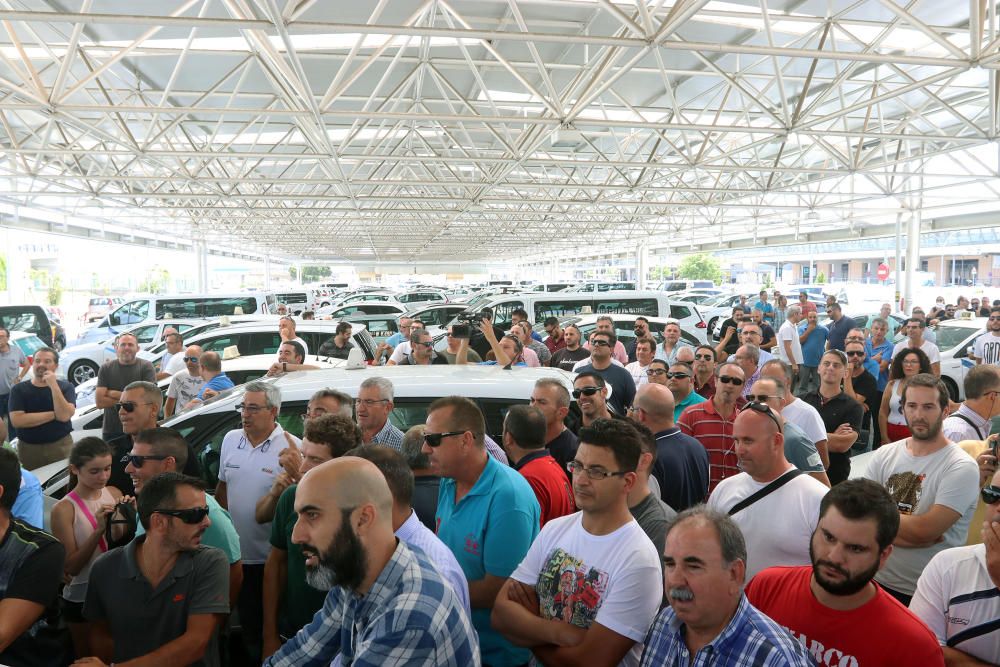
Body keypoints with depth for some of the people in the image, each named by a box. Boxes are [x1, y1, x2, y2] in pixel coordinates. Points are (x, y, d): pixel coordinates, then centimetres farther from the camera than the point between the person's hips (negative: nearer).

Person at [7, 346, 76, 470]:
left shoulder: (66, 387, -3)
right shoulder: (18, 389, 0)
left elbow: (64, 415, -18)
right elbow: (17, 420, -14)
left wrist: (53, 386, -21)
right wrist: (54, 415, -13)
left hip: (61, 446, -1)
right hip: (28, 448, 1)